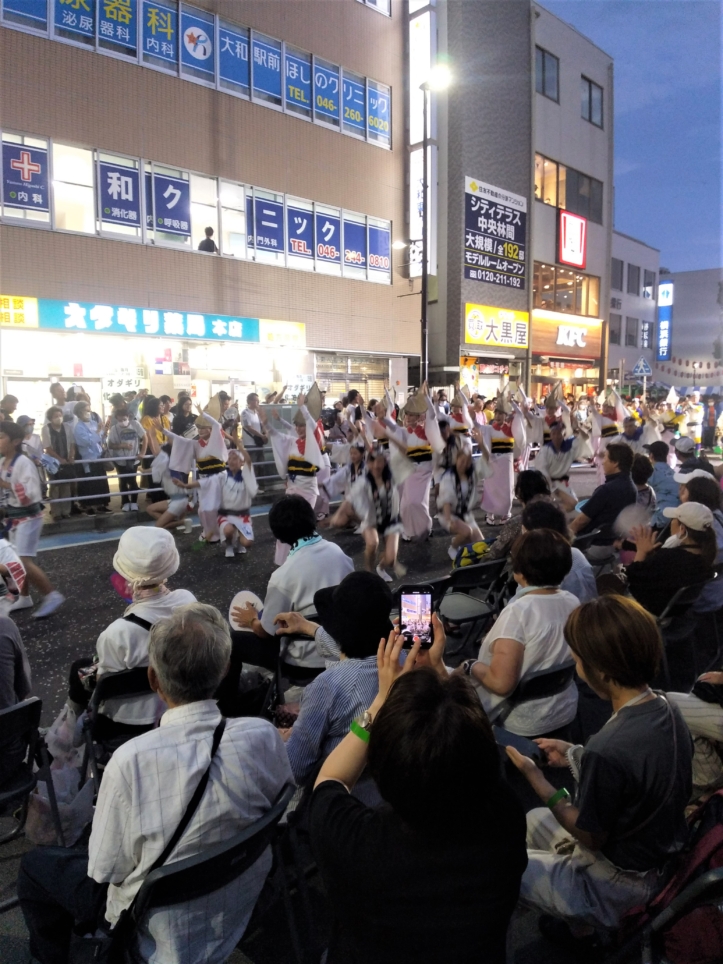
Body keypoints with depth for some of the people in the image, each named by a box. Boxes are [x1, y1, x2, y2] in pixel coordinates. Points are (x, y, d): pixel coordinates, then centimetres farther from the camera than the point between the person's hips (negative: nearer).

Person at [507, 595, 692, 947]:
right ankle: (575, 923, 28)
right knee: (534, 820, 25)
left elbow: (590, 836, -21)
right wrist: (575, 755, 5)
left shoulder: (608, 749, -36)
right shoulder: (665, 710, -11)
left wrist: (535, 777, -13)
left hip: (618, 885, -7)